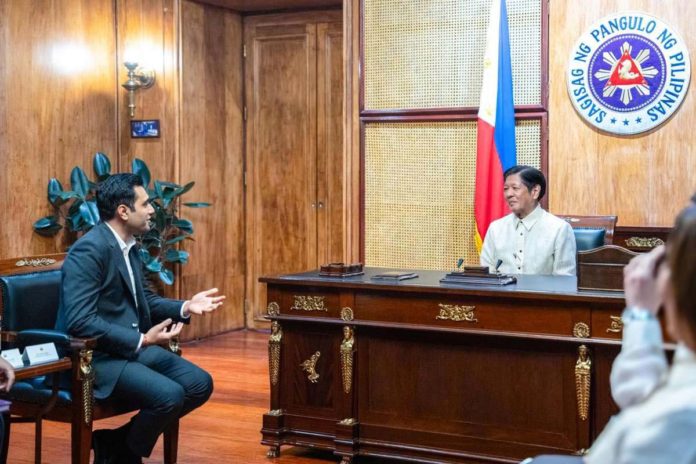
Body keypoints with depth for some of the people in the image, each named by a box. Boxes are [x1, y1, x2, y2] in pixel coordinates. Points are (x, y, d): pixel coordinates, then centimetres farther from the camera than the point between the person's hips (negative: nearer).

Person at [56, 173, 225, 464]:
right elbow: (79, 322, -26)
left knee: (200, 384, 1)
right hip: (95, 355, -10)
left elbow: (145, 300, 19)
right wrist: (142, 340, -24)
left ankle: (117, 440, 10)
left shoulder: (129, 246, 10)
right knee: (170, 395, -26)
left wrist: (185, 307, 1)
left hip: (134, 346, 10)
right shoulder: (89, 250, -19)